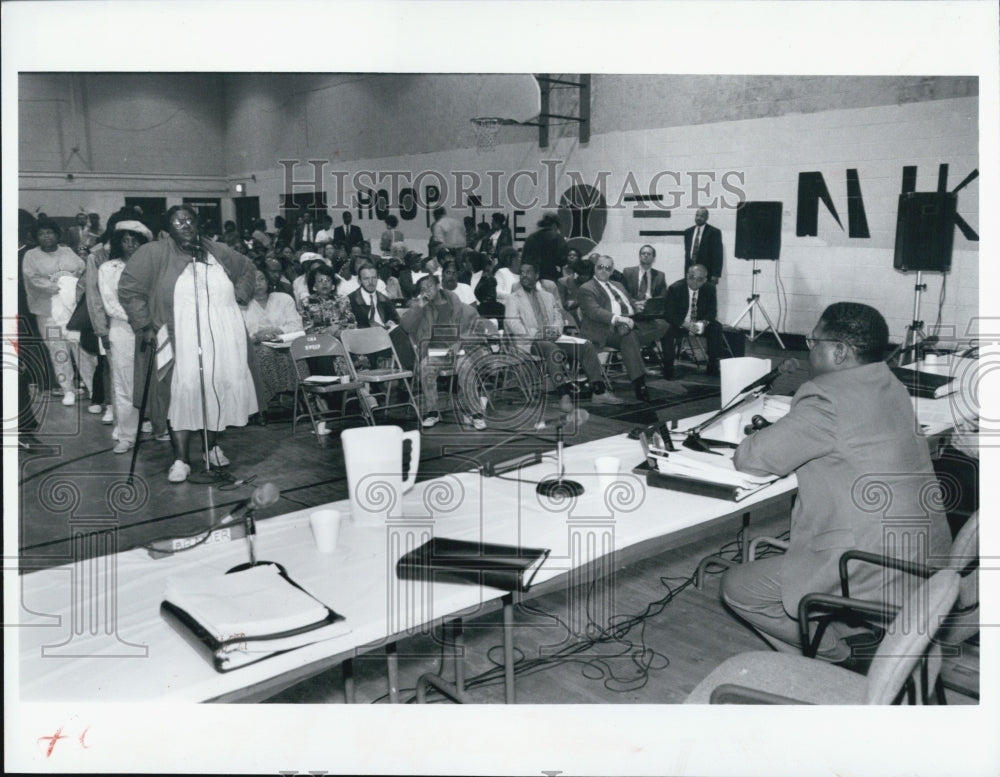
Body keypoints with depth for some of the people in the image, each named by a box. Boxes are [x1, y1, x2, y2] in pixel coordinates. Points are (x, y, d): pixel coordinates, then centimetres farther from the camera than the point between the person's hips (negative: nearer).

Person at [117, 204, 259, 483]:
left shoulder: (217, 252, 12)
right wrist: (144, 325, -4)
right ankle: (181, 460, -1)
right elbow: (129, 288, 1)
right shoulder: (154, 254, 1)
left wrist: (239, 296, 15)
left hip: (224, 338, 4)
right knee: (182, 393, -8)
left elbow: (247, 268, 29)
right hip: (181, 340, -4)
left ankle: (213, 446, 25)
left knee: (219, 391, 6)